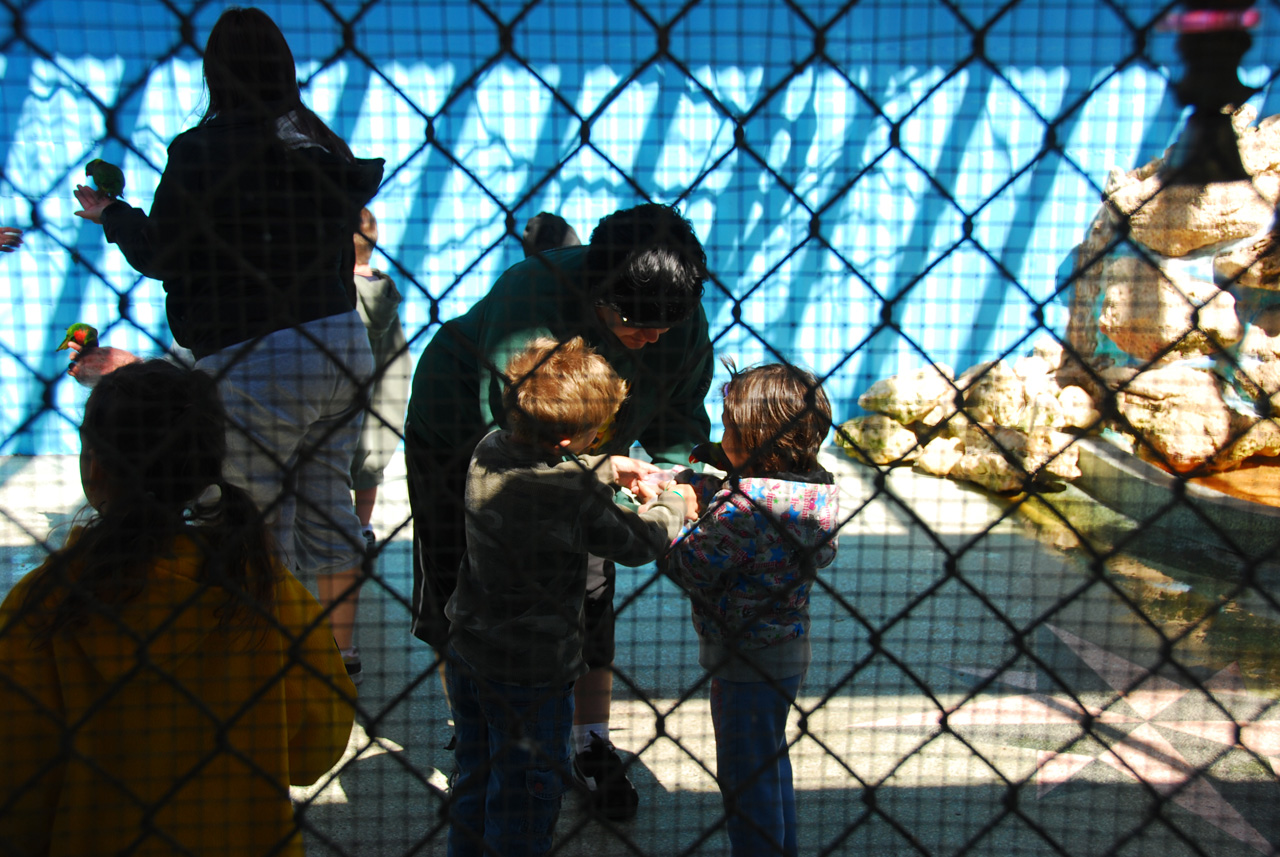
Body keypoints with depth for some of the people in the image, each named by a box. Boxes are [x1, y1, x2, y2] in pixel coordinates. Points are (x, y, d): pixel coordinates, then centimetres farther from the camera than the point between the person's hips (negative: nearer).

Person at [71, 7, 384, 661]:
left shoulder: (202, 149, -9)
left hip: (253, 363, -6)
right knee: (328, 511, 17)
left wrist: (111, 213, 16)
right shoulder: (326, 146, 9)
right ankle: (337, 661, 31)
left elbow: (159, 257, -3)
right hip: (341, 344, 7)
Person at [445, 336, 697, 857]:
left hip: (468, 646, 7)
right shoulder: (577, 496, -27)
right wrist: (673, 505, 7)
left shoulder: (490, 452, -7)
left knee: (475, 770, 26)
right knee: (529, 780, 14)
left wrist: (605, 468, 14)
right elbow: (638, 545, -11)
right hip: (533, 667, -7)